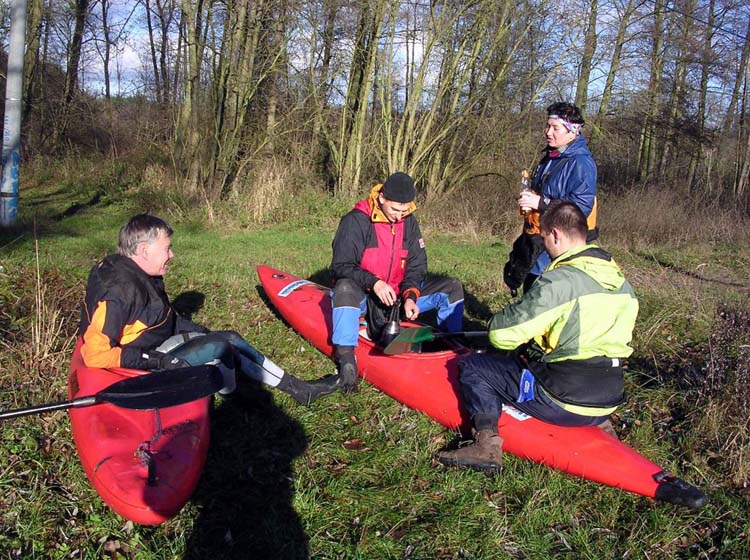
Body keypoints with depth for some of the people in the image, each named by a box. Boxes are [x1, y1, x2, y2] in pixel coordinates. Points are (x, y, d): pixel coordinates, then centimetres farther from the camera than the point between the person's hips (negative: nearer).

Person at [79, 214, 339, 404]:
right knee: (219, 347, -17)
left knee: (232, 338, 3)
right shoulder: (117, 290, -29)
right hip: (144, 367, -10)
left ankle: (295, 386, 4)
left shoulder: (142, 275, 2)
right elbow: (96, 354, -31)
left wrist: (202, 332, 7)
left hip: (160, 344, 10)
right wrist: (157, 360, -30)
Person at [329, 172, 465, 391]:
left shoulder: (409, 222, 2)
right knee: (345, 288, -41)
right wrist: (373, 283, -33)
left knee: (451, 287, -6)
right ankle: (346, 359, -38)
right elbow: (340, 266, -18)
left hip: (397, 296, 5)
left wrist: (410, 296, -16)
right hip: (362, 298, -5)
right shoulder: (356, 220, -15)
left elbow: (416, 266, 3)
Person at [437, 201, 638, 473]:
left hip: (562, 402, -7)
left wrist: (497, 321, 4)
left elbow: (502, 334, -18)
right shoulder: (619, 280, 5)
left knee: (472, 367, 5)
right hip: (607, 401, 7)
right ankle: (597, 423, 18)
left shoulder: (560, 281, -19)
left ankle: (487, 443, -12)